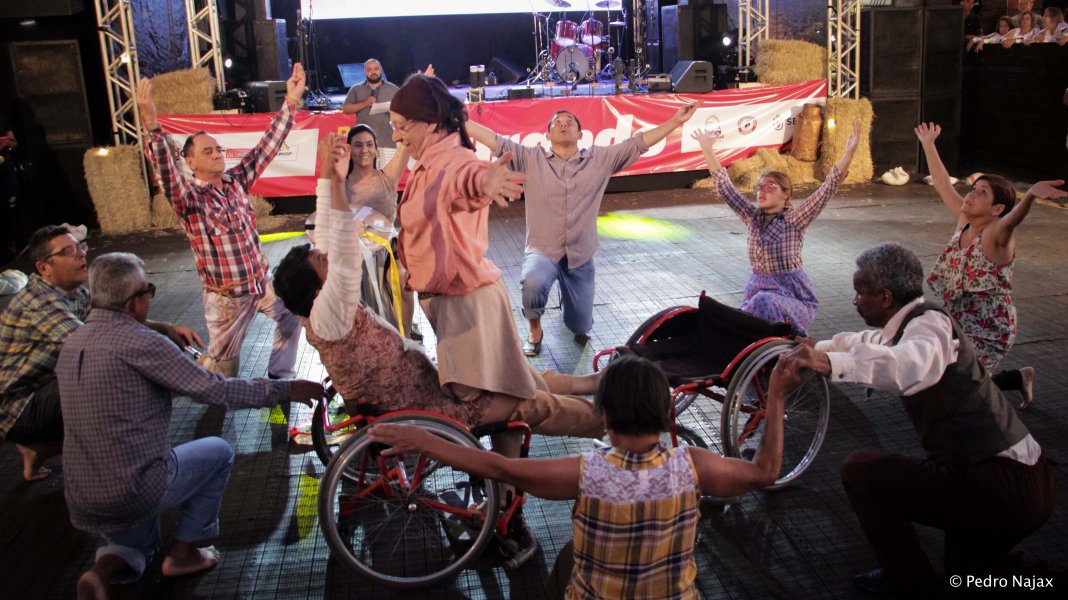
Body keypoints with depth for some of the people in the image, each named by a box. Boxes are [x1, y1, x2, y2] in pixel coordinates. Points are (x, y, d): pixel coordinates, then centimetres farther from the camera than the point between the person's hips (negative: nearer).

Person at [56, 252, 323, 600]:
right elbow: (215, 390, -16)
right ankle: (183, 553, 19)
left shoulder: (72, 342, 6)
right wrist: (285, 390, -6)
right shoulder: (138, 342, -18)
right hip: (134, 490, -7)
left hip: (80, 499, 7)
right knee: (218, 453, 19)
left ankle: (103, 569, 2)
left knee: (137, 547, 35)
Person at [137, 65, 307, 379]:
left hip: (262, 280, 6)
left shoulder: (237, 180, 1)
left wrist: (291, 101, -7)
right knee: (224, 364, 4)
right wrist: (151, 125, -50)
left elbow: (268, 145, -1)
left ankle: (280, 375, 39)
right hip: (227, 295, -6)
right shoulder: (188, 197, -15)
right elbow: (165, 170, -34)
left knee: (292, 316, 22)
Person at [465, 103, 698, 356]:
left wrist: (676, 122, -4)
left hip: (580, 257, 3)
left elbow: (638, 143, 1)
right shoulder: (531, 158, -1)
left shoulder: (600, 159, 3)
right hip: (542, 252, -2)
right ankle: (535, 331, -4)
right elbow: (495, 141, -7)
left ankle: (568, 296, 49)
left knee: (581, 328, 11)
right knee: (533, 283, -38)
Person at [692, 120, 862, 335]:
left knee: (764, 302, -36)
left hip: (794, 297, -5)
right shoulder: (753, 218, 6)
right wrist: (707, 148, 3)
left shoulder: (794, 220, -8)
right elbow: (724, 186, 6)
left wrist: (849, 152, -30)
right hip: (758, 290, 5)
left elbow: (828, 187, -18)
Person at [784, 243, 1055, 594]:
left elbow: (909, 365, -42)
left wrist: (831, 363, -49)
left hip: (1000, 488, -10)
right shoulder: (913, 325, 12)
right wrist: (815, 349, 35)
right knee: (968, 572, 32)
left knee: (860, 470, -7)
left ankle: (905, 577, 6)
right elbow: (869, 342, 35)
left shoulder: (930, 323, -16)